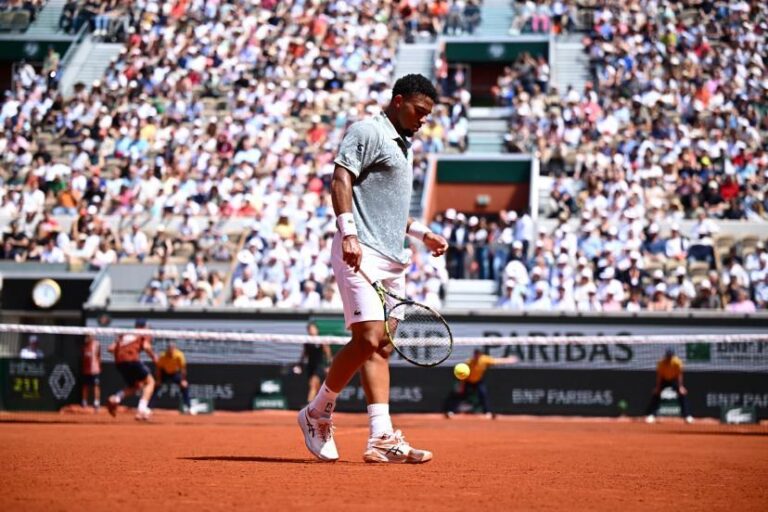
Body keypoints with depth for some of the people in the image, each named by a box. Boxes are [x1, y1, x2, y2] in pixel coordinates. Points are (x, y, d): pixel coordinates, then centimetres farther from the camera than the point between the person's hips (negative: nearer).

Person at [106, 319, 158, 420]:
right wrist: (153, 357, 9)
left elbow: (111, 348, 19)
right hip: (132, 359, -5)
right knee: (150, 382, 12)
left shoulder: (124, 335, 28)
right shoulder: (145, 334, 15)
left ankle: (116, 398, -2)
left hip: (119, 362, 6)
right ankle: (142, 407, -9)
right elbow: (146, 346, -5)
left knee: (135, 385, 25)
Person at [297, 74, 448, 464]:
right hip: (361, 253, -10)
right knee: (367, 339, -17)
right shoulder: (367, 132, -4)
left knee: (381, 348, 3)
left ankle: (382, 438, -2)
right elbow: (340, 180, -15)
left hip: (392, 259, 10)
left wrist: (421, 233, 26)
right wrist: (348, 233, -25)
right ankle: (317, 414, -1)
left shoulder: (402, 146, 25)